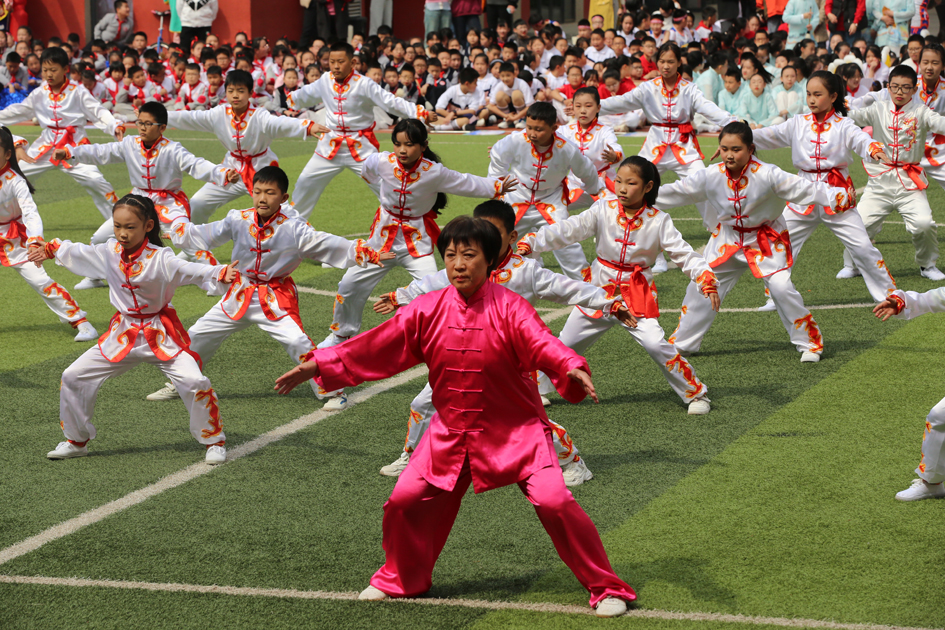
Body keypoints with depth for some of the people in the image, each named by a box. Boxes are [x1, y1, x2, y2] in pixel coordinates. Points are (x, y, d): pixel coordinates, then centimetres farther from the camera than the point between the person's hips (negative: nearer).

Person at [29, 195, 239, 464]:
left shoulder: (160, 258, -20)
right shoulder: (109, 253, -3)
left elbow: (189, 270, -34)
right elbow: (78, 253, 17)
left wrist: (219, 273, -52)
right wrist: (51, 249, 26)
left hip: (161, 334, -5)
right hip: (123, 335, 5)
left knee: (194, 381, -22)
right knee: (74, 376, 3)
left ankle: (214, 441, 2)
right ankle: (76, 441, 23)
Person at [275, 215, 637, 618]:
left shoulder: (509, 308, -15)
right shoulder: (428, 310, -4)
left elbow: (542, 343, -30)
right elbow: (373, 347, 1)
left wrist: (572, 368, -51)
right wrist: (316, 366, 0)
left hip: (515, 430, -4)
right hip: (450, 434, 4)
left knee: (554, 502, -18)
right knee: (405, 501, 3)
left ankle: (606, 589, 0)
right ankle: (402, 580, 32)